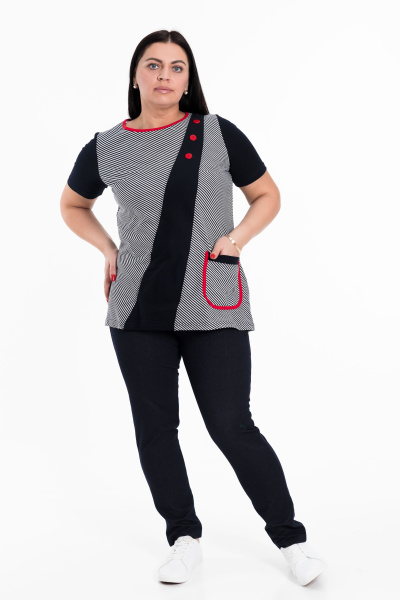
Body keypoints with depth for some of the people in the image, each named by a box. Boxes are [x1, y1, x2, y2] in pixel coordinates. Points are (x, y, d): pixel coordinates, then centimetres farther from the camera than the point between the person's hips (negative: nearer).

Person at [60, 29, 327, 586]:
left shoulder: (219, 134, 0)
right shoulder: (106, 149, 5)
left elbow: (268, 195, 11)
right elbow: (72, 206, 22)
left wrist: (236, 238, -6)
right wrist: (109, 252, 8)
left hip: (212, 307, -2)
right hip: (138, 310, 3)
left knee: (231, 426, -3)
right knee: (153, 427, 7)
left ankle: (291, 536, 15)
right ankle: (184, 538, 26)